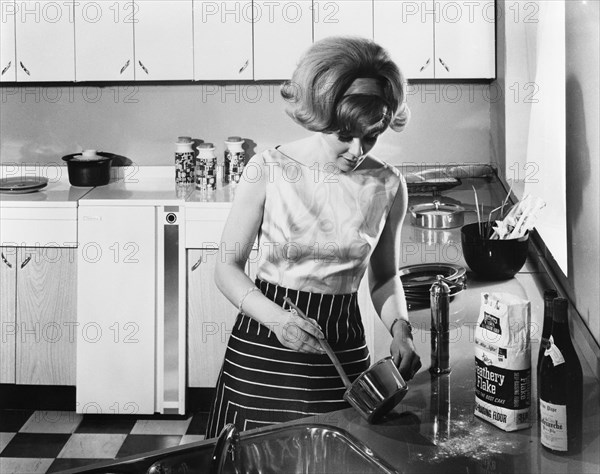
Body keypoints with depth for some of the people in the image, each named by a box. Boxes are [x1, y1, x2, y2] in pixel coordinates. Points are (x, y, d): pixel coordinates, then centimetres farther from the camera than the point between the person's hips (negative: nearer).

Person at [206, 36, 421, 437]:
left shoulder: (388, 186, -4)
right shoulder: (268, 171, -10)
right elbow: (228, 267, -5)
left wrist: (400, 329, -9)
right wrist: (275, 317, -22)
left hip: (342, 350, 2)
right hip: (261, 351, -1)